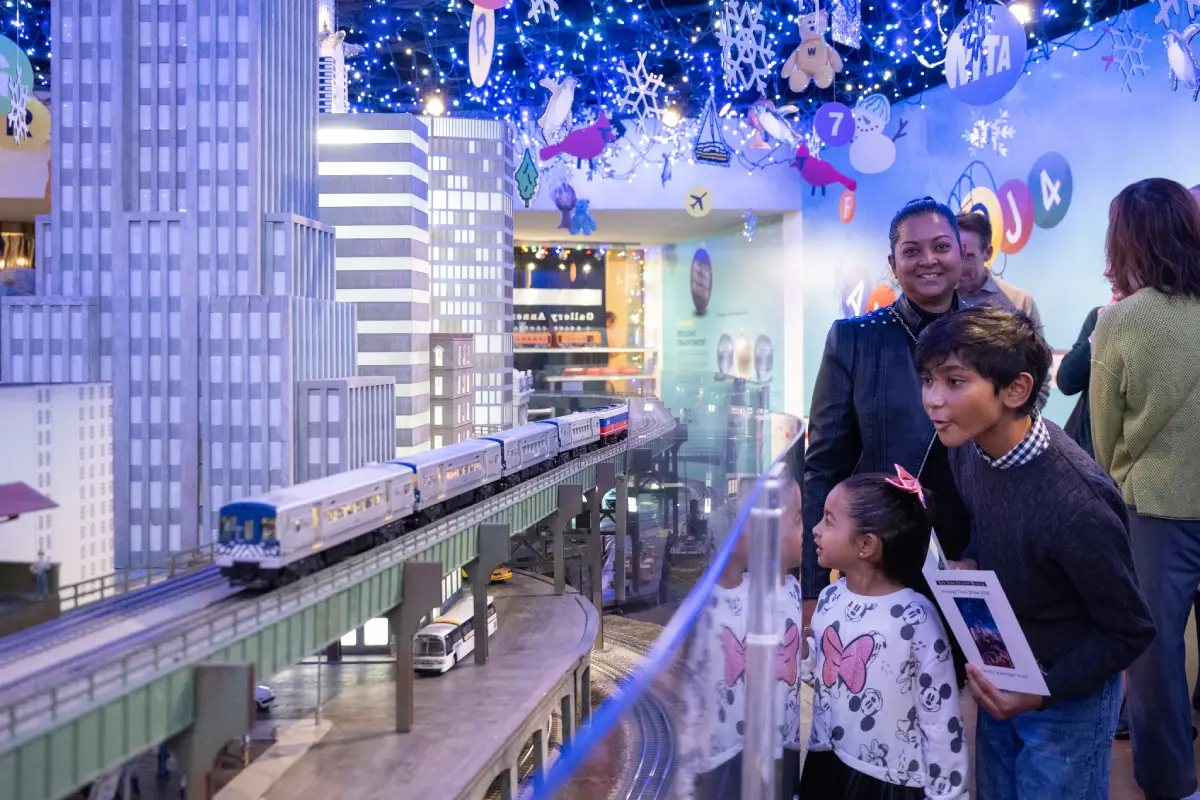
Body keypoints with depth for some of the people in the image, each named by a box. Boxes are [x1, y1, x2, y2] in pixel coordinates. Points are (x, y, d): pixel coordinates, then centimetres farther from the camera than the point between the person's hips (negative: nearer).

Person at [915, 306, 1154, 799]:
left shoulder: (1075, 503, -33)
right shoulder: (968, 446, -11)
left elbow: (1129, 632, -20)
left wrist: (1042, 692, -24)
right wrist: (967, 567, -8)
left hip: (1067, 696, -7)